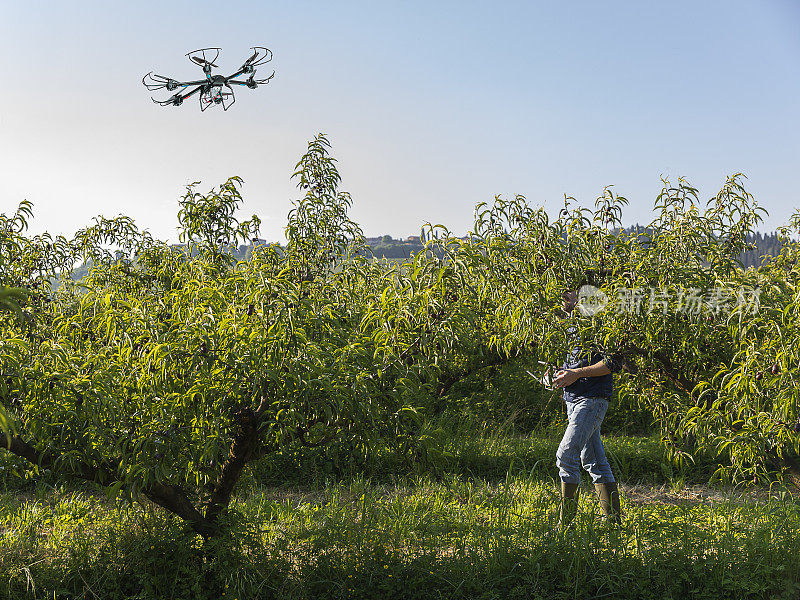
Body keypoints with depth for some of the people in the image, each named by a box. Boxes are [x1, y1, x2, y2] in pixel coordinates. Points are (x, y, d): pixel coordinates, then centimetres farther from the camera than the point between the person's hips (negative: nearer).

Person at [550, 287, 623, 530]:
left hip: (592, 398, -9)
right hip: (573, 399, 9)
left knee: (566, 455, -14)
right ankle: (614, 519, 15)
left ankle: (566, 521, -9)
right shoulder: (571, 328, 18)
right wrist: (561, 375, 8)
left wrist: (577, 374, -18)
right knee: (593, 461, 9)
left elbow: (614, 362, -16)